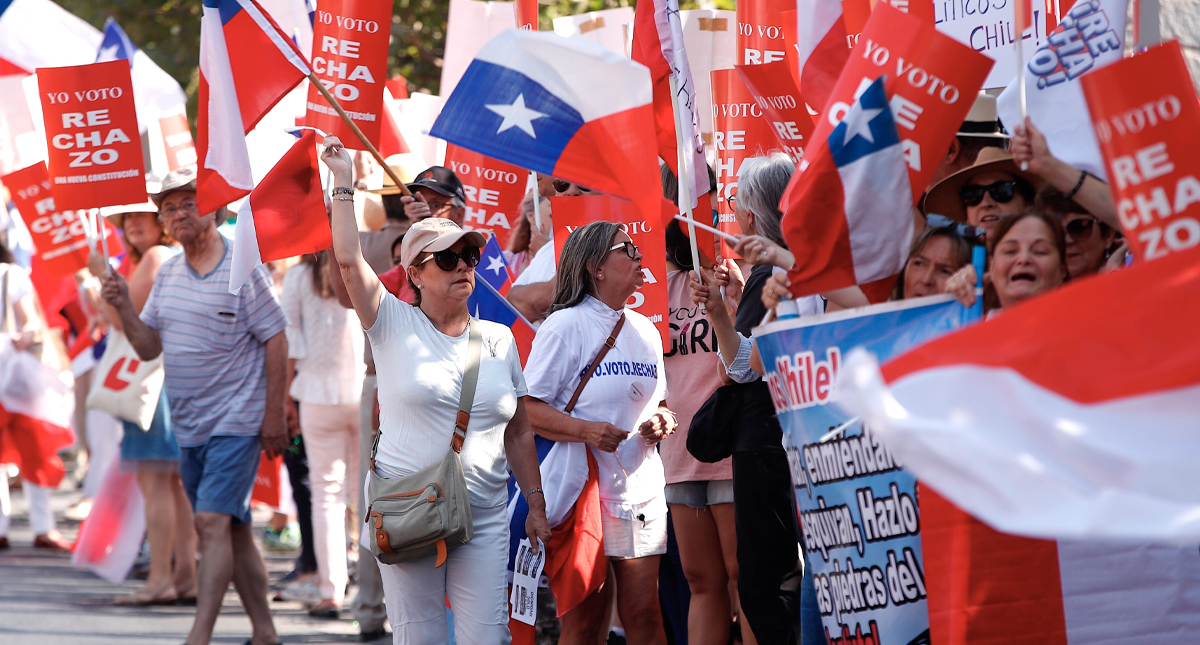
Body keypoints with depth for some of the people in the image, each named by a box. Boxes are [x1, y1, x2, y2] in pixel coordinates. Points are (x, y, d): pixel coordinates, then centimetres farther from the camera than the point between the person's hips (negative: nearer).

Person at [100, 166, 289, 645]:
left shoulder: (242, 269, -9)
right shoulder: (167, 274, 11)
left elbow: (276, 341, -9)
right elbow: (149, 347, 13)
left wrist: (274, 417, -13)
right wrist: (124, 309, -6)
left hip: (236, 423, -7)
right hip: (188, 426, 7)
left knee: (212, 521, -16)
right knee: (233, 529, 11)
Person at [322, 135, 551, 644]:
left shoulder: (498, 340, 12)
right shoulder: (395, 326, 3)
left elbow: (519, 434, 16)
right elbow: (349, 260, -8)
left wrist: (536, 505, 12)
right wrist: (343, 182, -6)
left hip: (483, 518, 2)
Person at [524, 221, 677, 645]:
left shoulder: (645, 331, 15)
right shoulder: (566, 326, -6)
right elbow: (527, 408, -11)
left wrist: (662, 421, 4)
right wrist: (586, 430, -24)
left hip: (640, 490, 6)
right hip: (583, 485, -6)